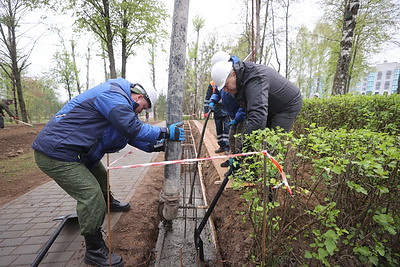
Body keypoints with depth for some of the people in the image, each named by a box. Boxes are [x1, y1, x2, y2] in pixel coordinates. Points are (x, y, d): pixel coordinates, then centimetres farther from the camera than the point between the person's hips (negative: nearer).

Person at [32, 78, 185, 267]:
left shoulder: (116, 99, 14)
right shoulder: (113, 95, -18)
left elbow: (129, 134, 14)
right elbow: (133, 128, -28)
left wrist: (154, 146, 6)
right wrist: (165, 132, -18)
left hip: (63, 147, 11)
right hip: (54, 153, -11)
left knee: (98, 173, 25)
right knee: (91, 194, -13)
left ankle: (108, 202, 52)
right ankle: (95, 252, 3)